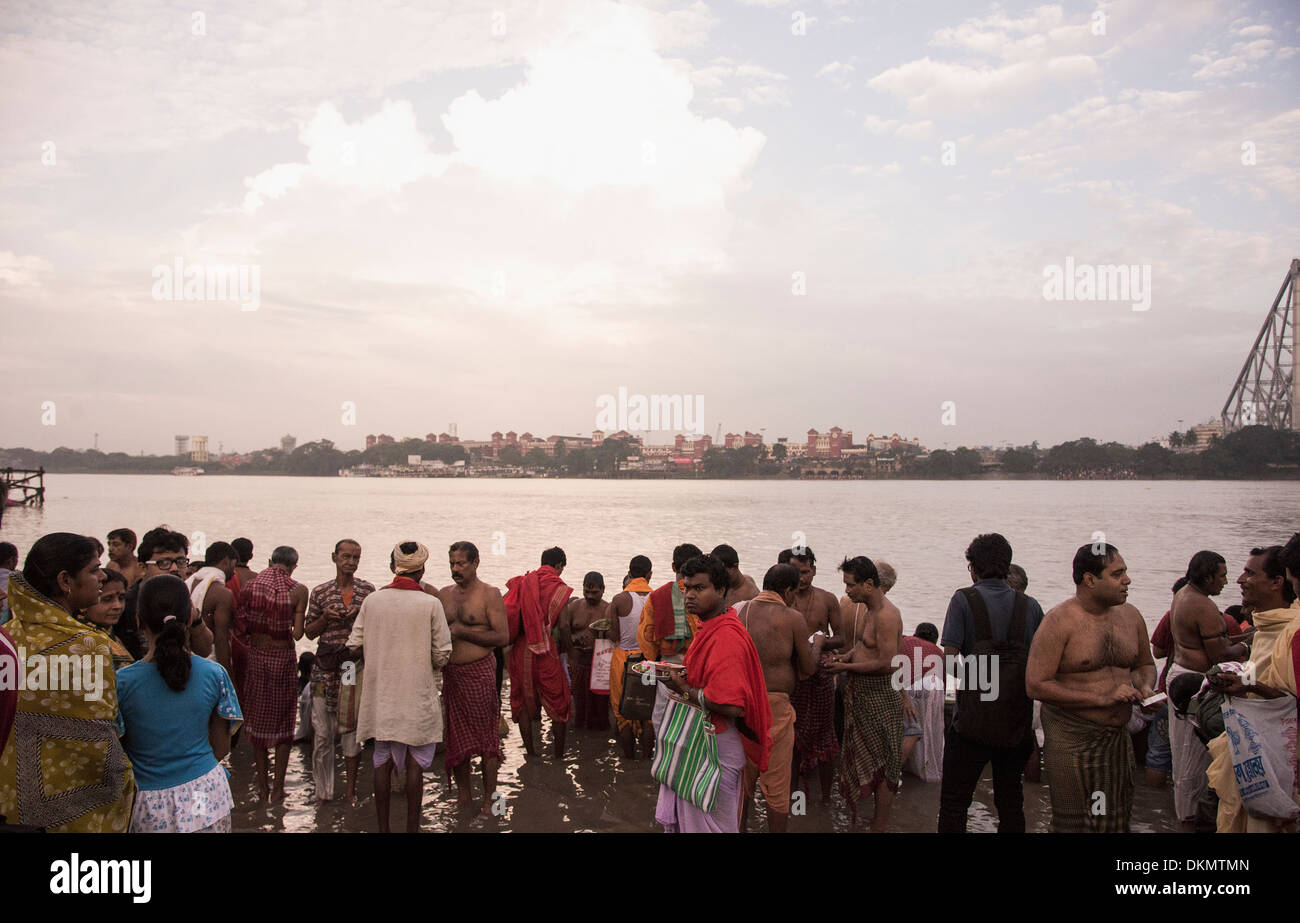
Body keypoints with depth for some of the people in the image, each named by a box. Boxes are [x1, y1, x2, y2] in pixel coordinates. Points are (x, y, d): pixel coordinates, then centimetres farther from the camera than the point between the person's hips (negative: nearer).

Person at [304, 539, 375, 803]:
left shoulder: (368, 590, 5)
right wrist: (325, 618, -9)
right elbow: (309, 632, 10)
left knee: (352, 727, 3)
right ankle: (323, 790, 14)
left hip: (356, 665, 0)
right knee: (322, 730, 1)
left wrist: (361, 616, -8)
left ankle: (350, 789, 14)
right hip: (325, 667, 0)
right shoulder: (319, 593, 5)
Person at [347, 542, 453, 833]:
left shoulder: (372, 600, -4)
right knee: (415, 765, 7)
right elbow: (442, 654, -7)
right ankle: (412, 826, 13)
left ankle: (383, 827, 19)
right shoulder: (431, 603, -11)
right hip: (418, 697, -3)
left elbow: (355, 643, 0)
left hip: (381, 695, 3)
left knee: (383, 762, 12)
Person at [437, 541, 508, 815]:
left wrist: (462, 631, -16)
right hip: (451, 673, 5)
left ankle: (488, 800, 10)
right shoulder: (444, 594, 11)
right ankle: (464, 795, 23)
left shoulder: (489, 594, -5)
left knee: (486, 739, 0)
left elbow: (502, 637, -12)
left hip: (479, 671, -5)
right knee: (456, 738, 10)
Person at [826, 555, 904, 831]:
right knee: (867, 757, 17)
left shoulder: (886, 615, -21)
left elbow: (887, 663, -25)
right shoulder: (871, 610, 11)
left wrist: (846, 668, -17)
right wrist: (849, 655, 8)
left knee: (880, 761, 1)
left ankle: (880, 824, 11)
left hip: (880, 696, -10)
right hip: (863, 694, 10)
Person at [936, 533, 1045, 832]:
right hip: (1018, 721, 4)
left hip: (974, 720, -4)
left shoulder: (964, 599, -7)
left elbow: (950, 659, -13)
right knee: (1010, 799, 17)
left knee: (954, 802, 4)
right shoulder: (1030, 605, 3)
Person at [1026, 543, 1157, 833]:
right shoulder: (1059, 622, -13)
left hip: (1119, 737, 6)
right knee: (1075, 823, 1)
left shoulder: (1130, 615, 7)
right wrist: (1102, 698, -21)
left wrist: (1145, 688, 0)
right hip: (1072, 740, -6)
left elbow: (1145, 665, 24)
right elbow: (1036, 685, -19)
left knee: (1117, 821, 12)